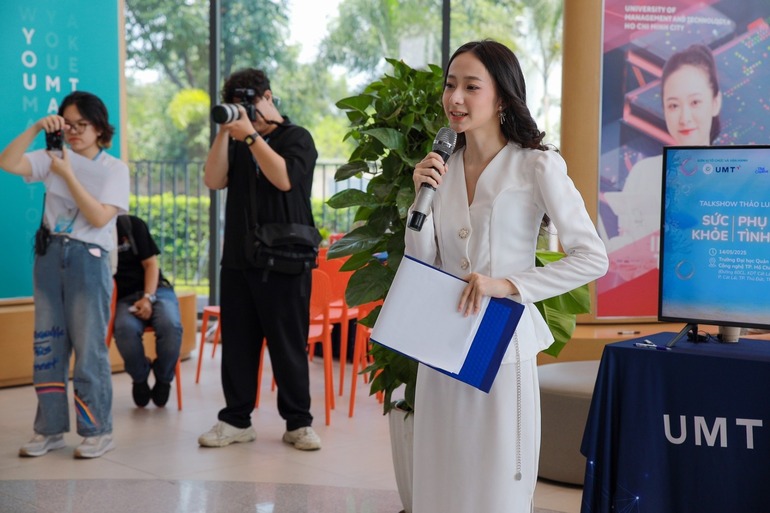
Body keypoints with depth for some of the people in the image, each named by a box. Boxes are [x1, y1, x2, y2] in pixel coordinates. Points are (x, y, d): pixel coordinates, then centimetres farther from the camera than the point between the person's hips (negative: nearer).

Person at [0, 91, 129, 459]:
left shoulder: (114, 169, -3)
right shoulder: (53, 157, 6)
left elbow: (99, 217, -14)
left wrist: (68, 175, -16)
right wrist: (36, 128, -14)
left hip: (87, 260, -4)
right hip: (49, 254, 4)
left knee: (88, 348, -2)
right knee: (47, 345, 8)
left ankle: (98, 431, 9)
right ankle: (50, 429, 19)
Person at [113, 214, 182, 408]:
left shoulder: (132, 224, 1)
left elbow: (151, 264, 2)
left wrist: (148, 298, -12)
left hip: (154, 290, 0)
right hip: (123, 299, 0)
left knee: (170, 325, -33)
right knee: (125, 329, -37)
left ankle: (163, 379, -6)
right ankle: (140, 377, -8)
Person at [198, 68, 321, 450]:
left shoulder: (297, 138, 2)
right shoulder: (238, 142, 16)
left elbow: (284, 178, -16)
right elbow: (213, 180, 2)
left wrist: (251, 136, -16)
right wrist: (224, 133, -5)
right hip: (238, 260, 5)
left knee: (289, 345, 0)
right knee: (237, 343, 8)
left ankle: (298, 423, 10)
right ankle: (236, 419, 17)